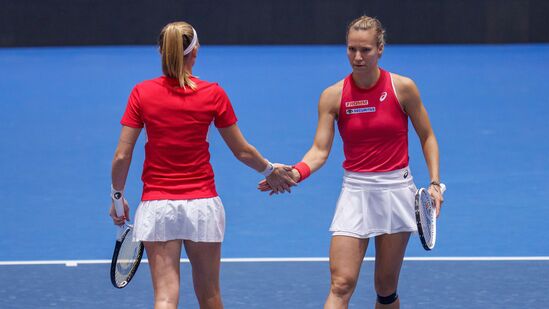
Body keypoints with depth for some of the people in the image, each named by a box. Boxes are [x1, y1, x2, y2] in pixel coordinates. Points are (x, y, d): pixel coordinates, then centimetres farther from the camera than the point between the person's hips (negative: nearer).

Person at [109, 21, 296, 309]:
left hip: (156, 206, -1)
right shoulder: (213, 94, -4)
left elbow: (122, 156, -6)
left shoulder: (142, 93, -5)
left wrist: (117, 195, 10)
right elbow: (242, 151, 5)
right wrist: (270, 170, 24)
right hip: (202, 204, 1)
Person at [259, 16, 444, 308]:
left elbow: (427, 137, 6)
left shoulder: (402, 88, -5)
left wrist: (435, 182, -3)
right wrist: (295, 173, -26)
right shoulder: (333, 96, -4)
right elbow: (320, 149, -7)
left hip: (396, 191, 0)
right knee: (341, 284, -11)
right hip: (355, 193, 0)